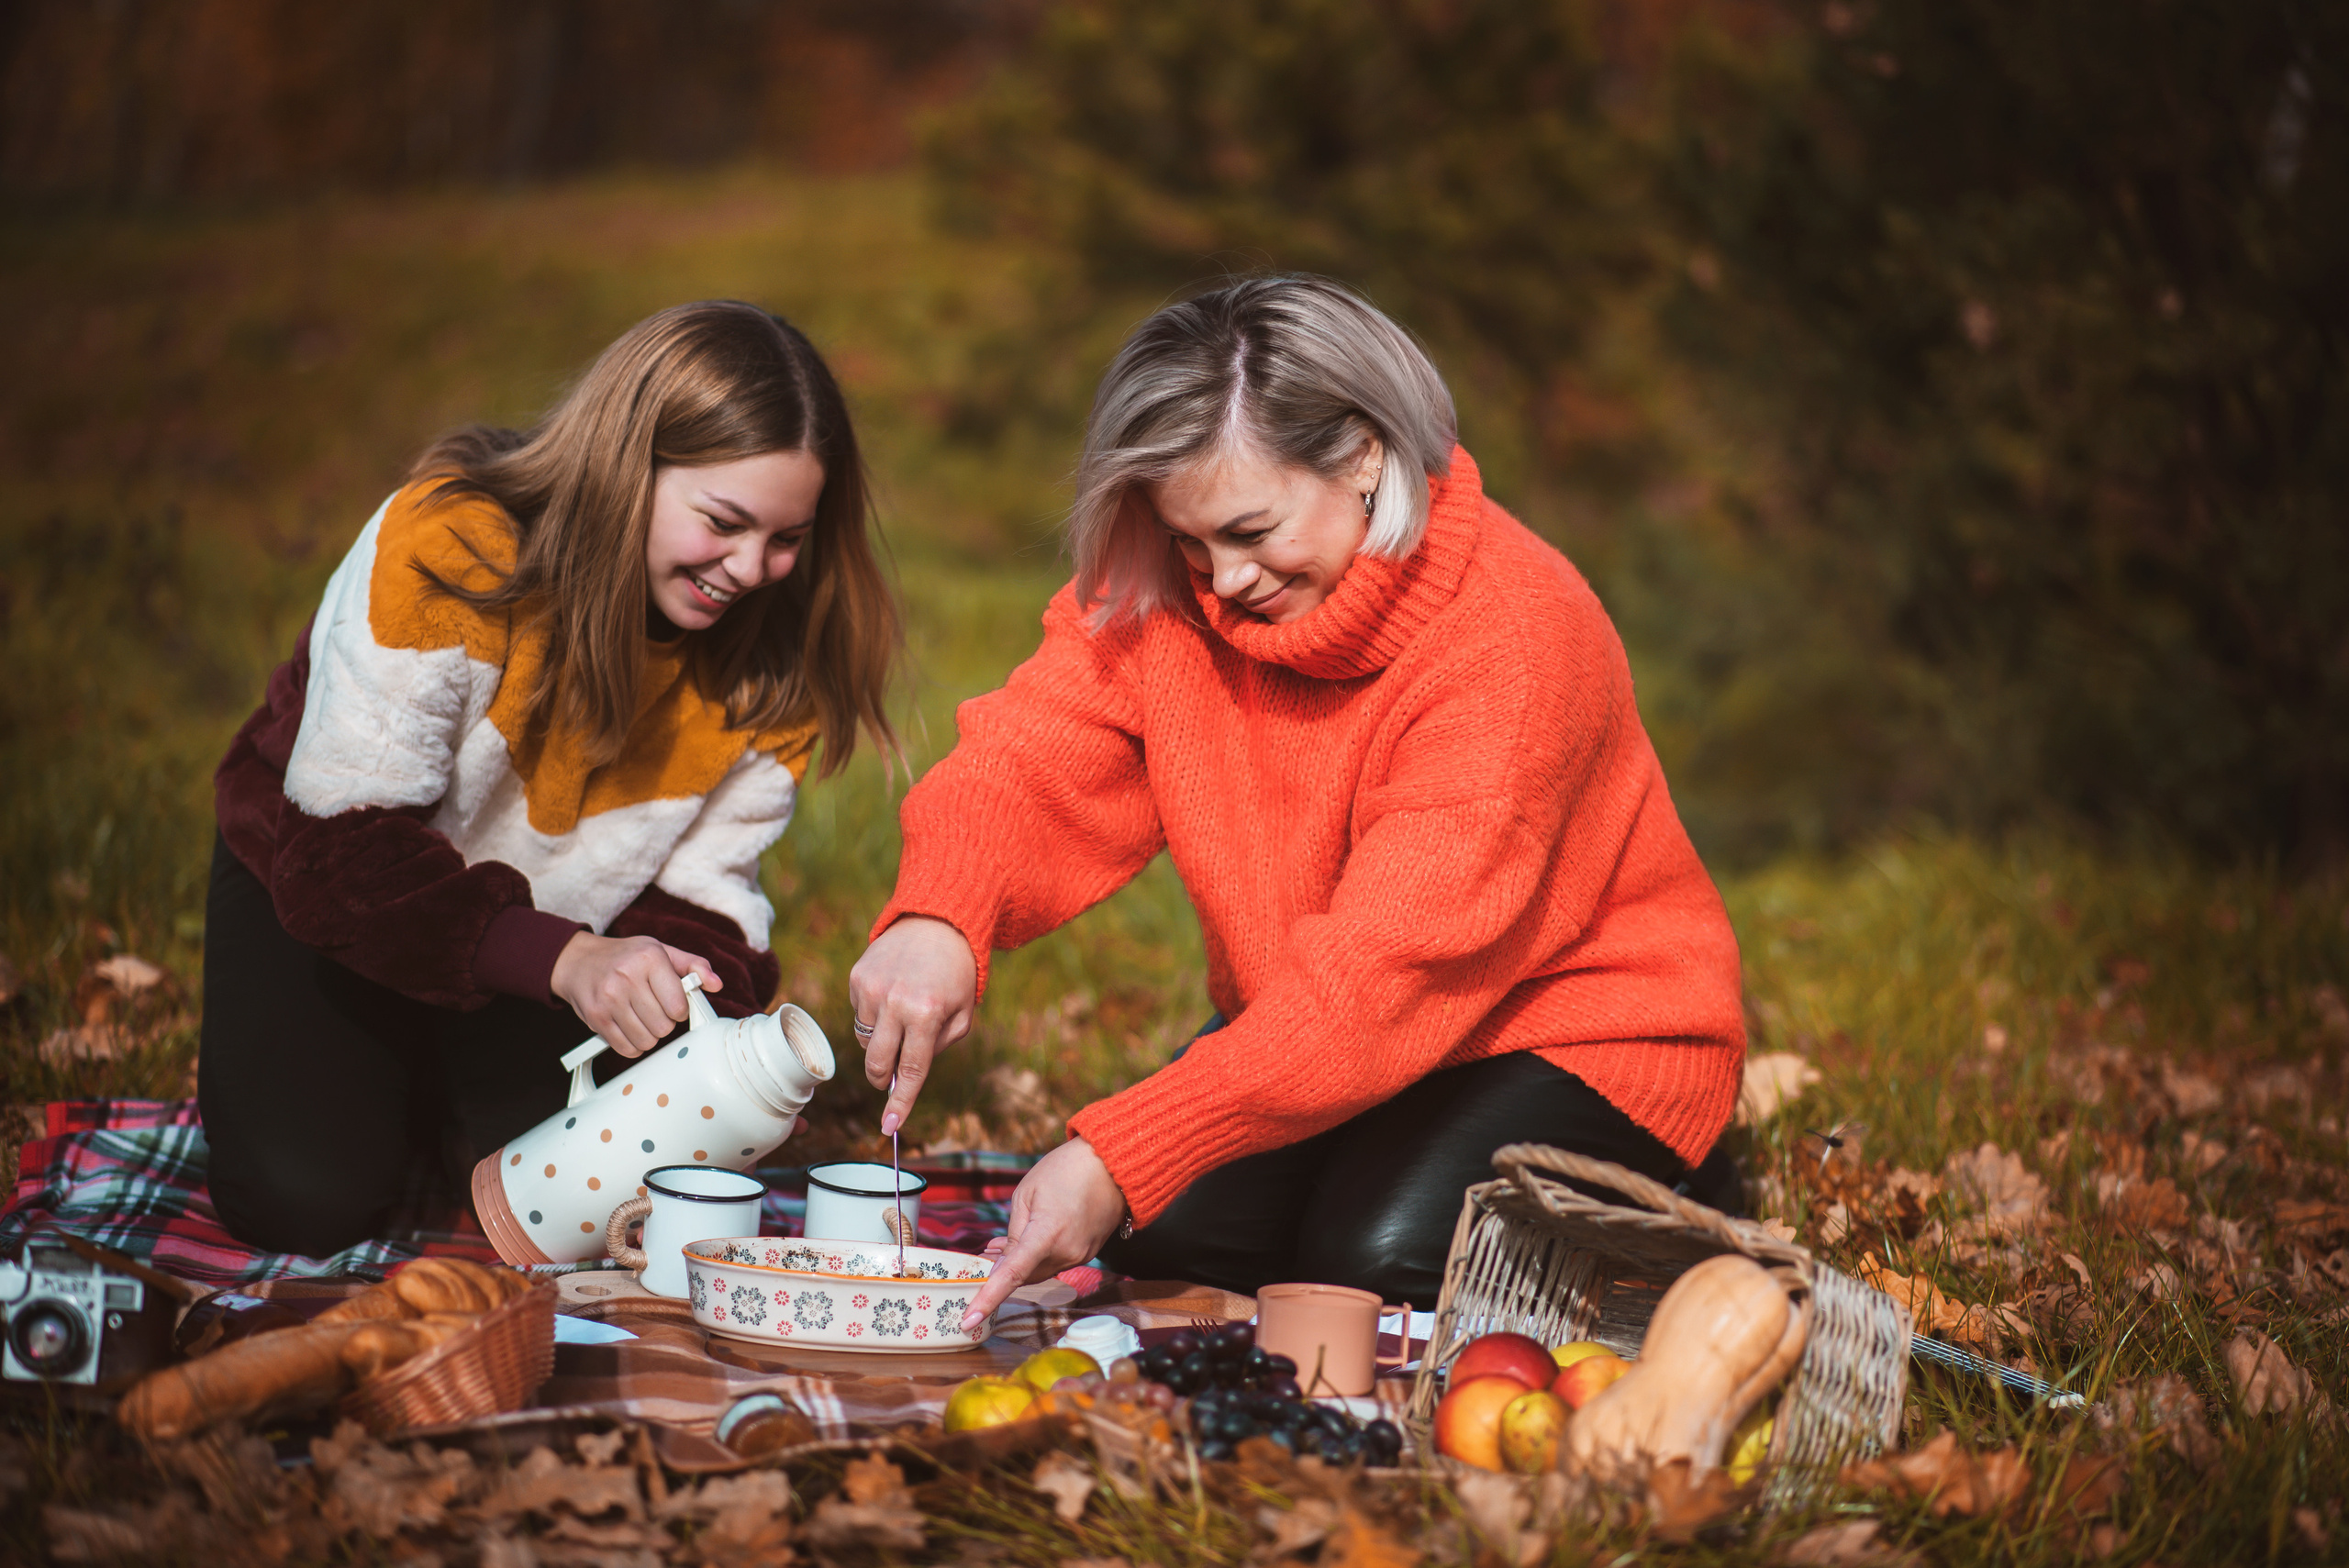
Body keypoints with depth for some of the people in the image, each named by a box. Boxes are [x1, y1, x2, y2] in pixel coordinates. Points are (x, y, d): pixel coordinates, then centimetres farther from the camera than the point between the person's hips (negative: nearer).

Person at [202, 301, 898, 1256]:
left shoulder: (773, 653, -18)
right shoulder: (448, 546, -32)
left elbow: (701, 893, -11)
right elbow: (342, 841, -33)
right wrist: (560, 960, -45)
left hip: (564, 930, 3)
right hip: (318, 886, -3)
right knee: (305, 1202, -20)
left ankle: (447, 1102, 17)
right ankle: (267, 1071, 16)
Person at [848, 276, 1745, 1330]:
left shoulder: (1513, 639, -30)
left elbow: (1382, 974, -36)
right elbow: (1032, 758, -14)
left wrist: (1119, 1156, -44)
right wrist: (936, 916, -39)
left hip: (1575, 1038, -5)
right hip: (1299, 1032, 5)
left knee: (1379, 1259, -28)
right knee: (1163, 1233, -18)